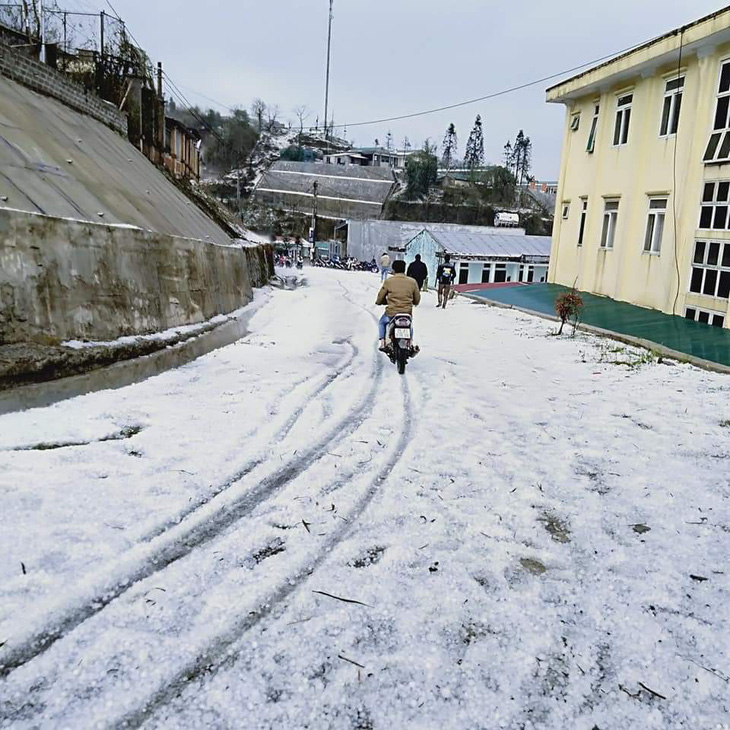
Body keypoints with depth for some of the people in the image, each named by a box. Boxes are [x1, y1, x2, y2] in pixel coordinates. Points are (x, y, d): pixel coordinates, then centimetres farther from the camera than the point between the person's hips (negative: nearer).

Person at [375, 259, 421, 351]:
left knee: (381, 323, 30)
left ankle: (383, 343, 15)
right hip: (408, 313, 2)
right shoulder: (412, 282, 1)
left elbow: (380, 298, 4)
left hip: (391, 313, -2)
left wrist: (378, 302, 27)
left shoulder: (388, 281, -5)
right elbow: (417, 300, 9)